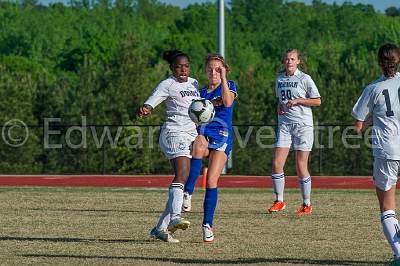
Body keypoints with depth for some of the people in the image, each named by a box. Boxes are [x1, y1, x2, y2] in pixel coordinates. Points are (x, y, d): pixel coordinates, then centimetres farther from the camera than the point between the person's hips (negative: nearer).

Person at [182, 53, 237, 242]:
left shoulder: (229, 86, 9)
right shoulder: (201, 92, 18)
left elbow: (228, 102, -14)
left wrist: (223, 78, -12)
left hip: (222, 137, -2)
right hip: (203, 133, 2)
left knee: (211, 181, -12)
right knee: (199, 145, -37)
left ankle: (207, 225, -5)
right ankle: (187, 193, -39)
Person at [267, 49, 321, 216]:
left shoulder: (304, 79, -4)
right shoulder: (279, 79, 11)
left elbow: (317, 101, -2)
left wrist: (298, 101, -13)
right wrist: (279, 107, 4)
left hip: (303, 125, -5)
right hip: (284, 125, 5)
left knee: (301, 167, -3)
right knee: (276, 164, -6)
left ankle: (307, 204, 9)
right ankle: (279, 201, 6)